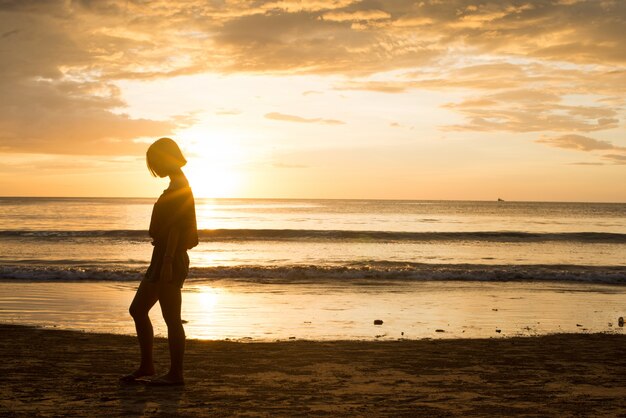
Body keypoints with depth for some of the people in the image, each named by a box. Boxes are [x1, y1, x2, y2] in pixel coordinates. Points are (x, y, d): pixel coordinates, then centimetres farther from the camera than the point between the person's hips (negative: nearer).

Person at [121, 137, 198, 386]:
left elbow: (175, 228, -20)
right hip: (163, 258, 11)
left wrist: (167, 262, -23)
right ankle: (146, 367, 18)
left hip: (169, 258, -11)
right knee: (137, 310, 13)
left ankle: (175, 374, 2)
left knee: (171, 318, -4)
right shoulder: (179, 187, 17)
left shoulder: (179, 188, -13)